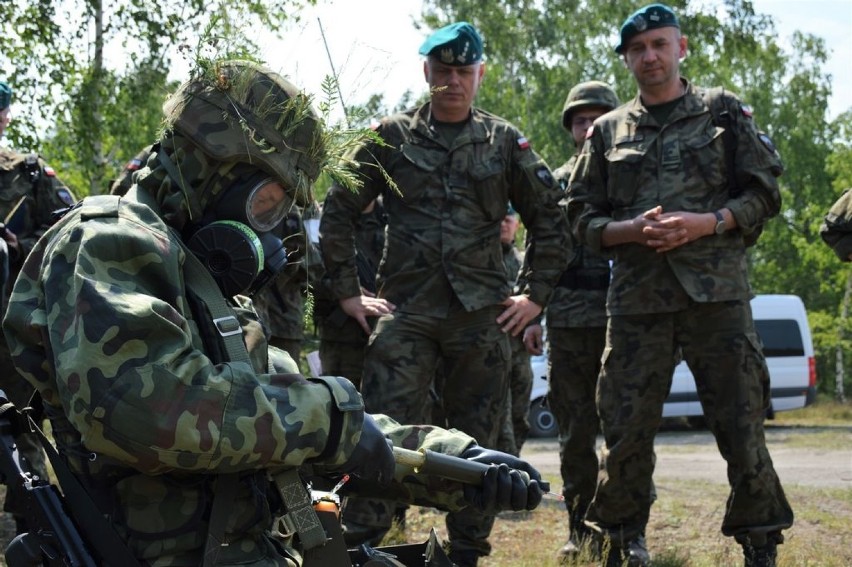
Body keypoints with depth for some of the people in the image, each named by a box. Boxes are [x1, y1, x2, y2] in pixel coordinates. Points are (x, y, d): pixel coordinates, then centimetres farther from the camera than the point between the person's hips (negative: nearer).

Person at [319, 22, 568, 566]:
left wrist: (537, 296, 4)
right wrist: (348, 292, 3)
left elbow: (551, 222, 12)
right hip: (405, 311, -1)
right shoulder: (393, 137, 6)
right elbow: (338, 212, 8)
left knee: (477, 441, 7)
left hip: (482, 315, 1)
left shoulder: (505, 141, 8)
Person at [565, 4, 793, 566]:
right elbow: (583, 216, 13)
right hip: (636, 298, 2)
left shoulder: (723, 112, 9)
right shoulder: (608, 132, 14)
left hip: (717, 290, -2)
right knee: (625, 429, 2)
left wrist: (708, 223, -10)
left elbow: (765, 192, 5)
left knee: (741, 425, -1)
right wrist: (633, 231, -7)